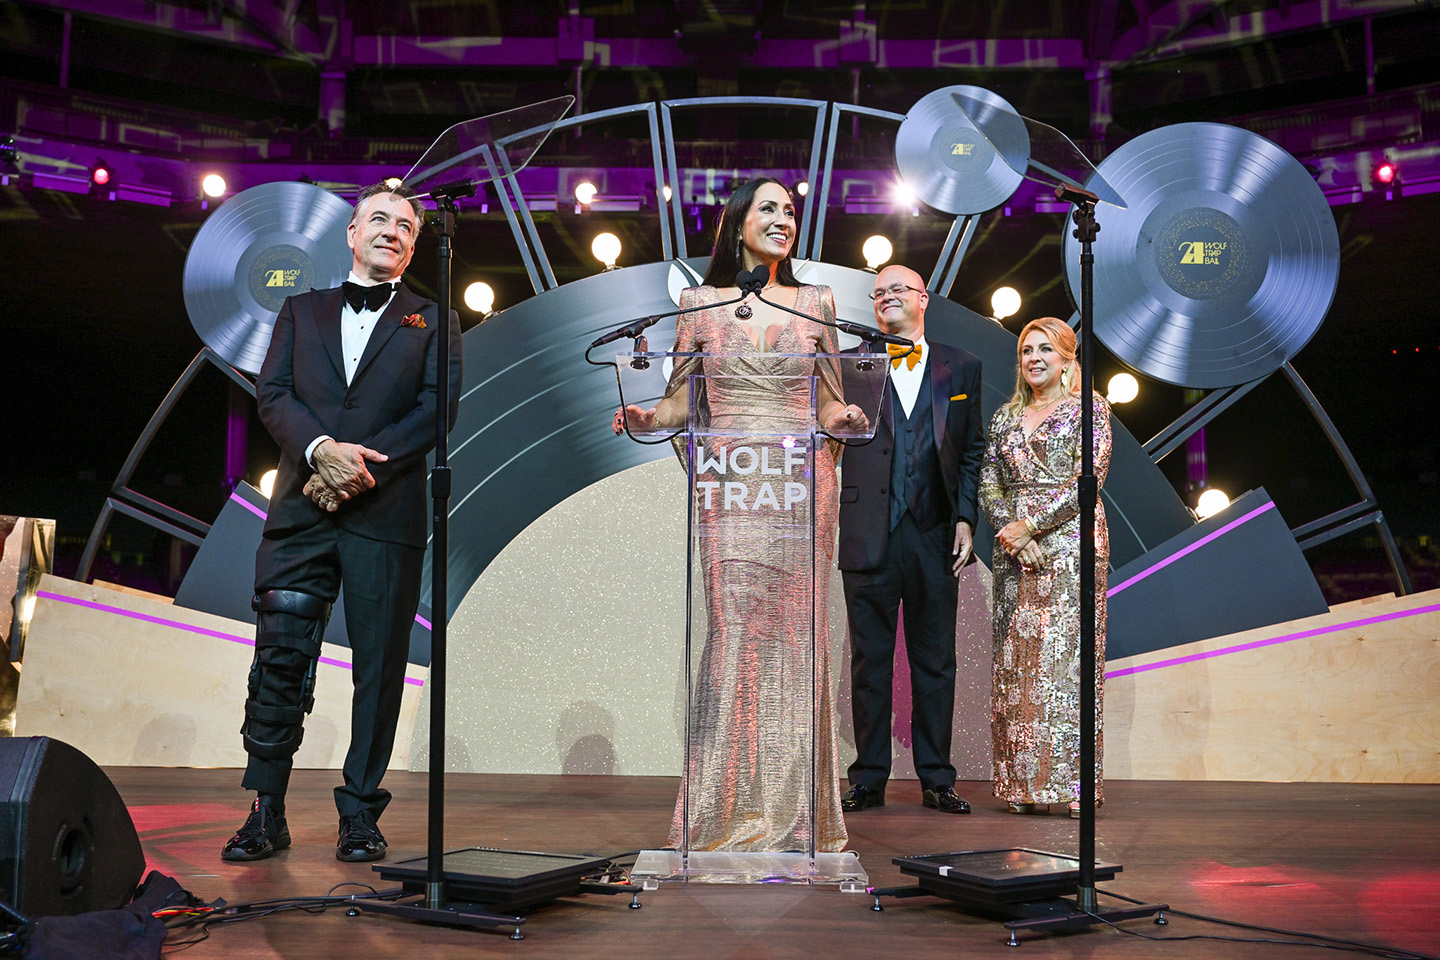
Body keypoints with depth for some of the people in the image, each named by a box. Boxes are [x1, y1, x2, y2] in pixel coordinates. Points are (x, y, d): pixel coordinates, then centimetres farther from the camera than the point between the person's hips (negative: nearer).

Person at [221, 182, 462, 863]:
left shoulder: (432, 322, 13)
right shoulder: (302, 311, 19)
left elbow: (437, 408, 0)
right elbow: (272, 394, 7)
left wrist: (361, 465, -12)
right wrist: (322, 449, -13)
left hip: (387, 515, -1)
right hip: (301, 511, 1)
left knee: (378, 666, 1)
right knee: (280, 659, -2)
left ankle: (360, 812, 11)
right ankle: (266, 812, 6)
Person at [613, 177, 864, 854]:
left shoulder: (815, 303, 12)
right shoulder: (699, 303, 10)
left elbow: (828, 403, 14)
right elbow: (680, 398, 11)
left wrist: (845, 416, -8)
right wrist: (645, 417, -9)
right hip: (729, 484, -1)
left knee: (797, 630, -2)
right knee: (734, 628, -8)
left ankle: (795, 811, 5)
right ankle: (729, 805, 0)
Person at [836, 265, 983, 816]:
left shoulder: (960, 368, 11)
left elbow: (972, 451, 10)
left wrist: (965, 519, 2)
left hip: (934, 536, 1)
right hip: (869, 535, -1)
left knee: (936, 661, 6)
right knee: (869, 661, 5)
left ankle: (937, 780, 16)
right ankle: (868, 780, 14)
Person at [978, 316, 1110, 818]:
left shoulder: (1089, 409, 2)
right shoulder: (1006, 417, 16)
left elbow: (1089, 478, -9)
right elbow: (988, 485, 11)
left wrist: (1032, 524, -14)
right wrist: (1010, 531, -8)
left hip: (1071, 543, -5)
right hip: (1013, 547, 5)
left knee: (1068, 653, -8)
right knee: (1015, 659, 1)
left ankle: (1073, 783, -5)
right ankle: (1023, 784, 6)